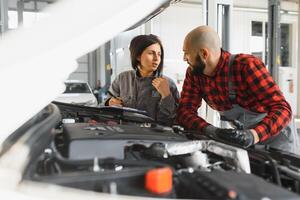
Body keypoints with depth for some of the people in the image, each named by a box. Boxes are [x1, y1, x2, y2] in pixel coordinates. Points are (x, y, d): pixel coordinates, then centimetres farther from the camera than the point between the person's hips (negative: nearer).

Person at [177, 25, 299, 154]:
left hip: (276, 140, -4)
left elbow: (282, 109, -30)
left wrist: (253, 135, -49)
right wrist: (213, 131, -35)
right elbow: (185, 111, -16)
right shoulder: (194, 73, -12)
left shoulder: (247, 66, -28)